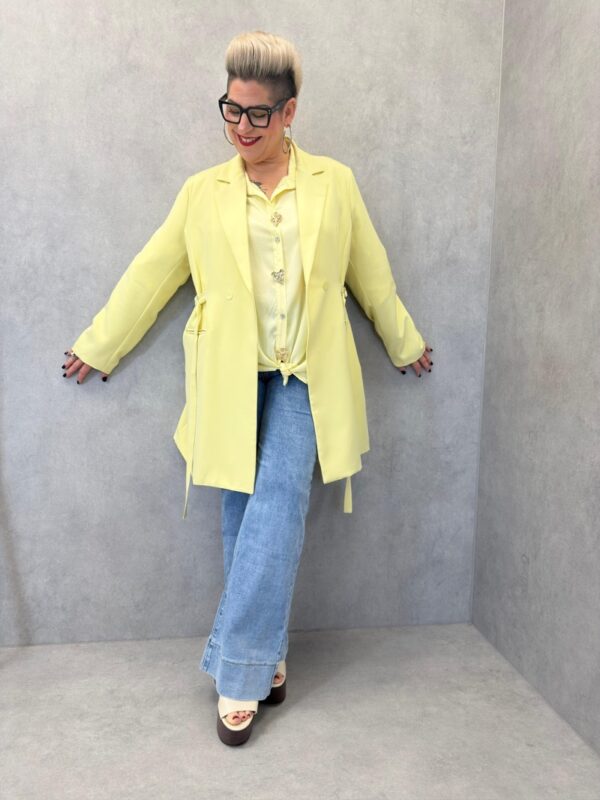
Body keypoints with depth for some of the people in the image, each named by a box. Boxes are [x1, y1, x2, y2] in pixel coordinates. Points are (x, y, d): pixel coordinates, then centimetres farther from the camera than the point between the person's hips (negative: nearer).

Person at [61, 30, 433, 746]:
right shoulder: (203, 192, 9)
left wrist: (405, 343, 24)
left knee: (277, 509, -12)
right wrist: (96, 346, 16)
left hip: (303, 378, -1)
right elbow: (150, 275, 13)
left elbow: (371, 275, 16)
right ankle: (266, 659, 21)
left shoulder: (333, 183, 8)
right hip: (232, 379, 1)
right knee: (245, 519, 4)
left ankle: (238, 673, 0)